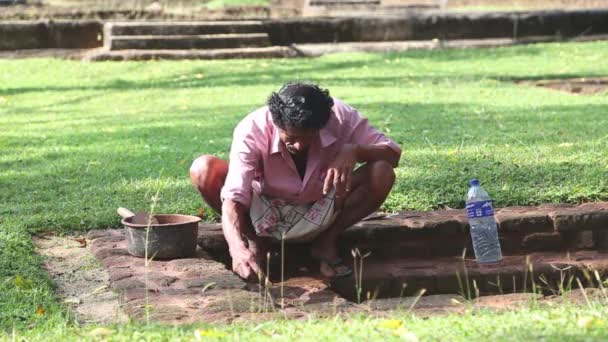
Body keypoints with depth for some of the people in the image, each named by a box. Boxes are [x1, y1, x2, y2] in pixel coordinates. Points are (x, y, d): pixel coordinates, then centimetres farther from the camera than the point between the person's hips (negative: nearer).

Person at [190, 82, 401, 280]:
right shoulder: (251, 131, -30)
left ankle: (326, 242, -5)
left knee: (382, 173, -27)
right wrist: (238, 249, -56)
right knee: (203, 169, -29)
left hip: (320, 216, 1)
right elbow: (233, 198, -37)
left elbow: (392, 153, -19)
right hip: (264, 215, -1)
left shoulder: (341, 117, -25)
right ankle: (255, 242, -6)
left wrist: (353, 151, -39)